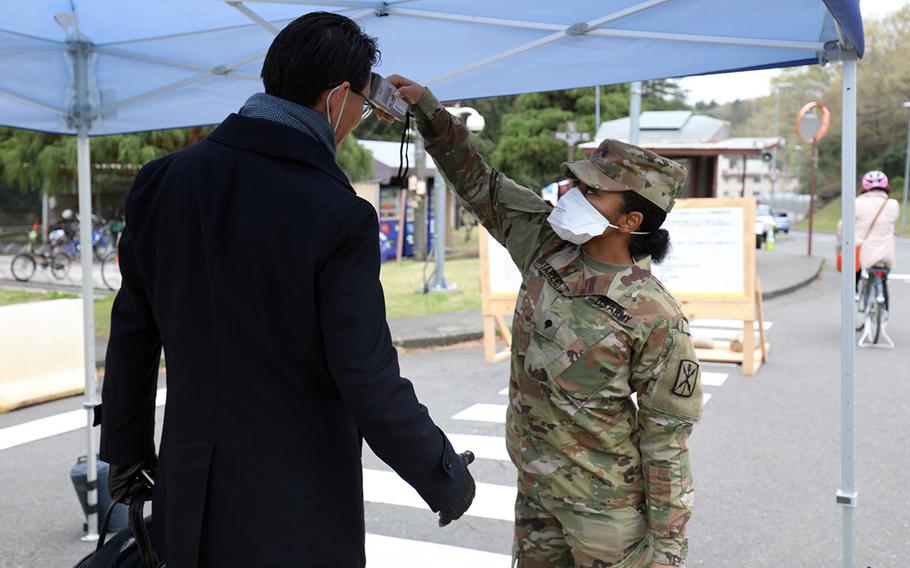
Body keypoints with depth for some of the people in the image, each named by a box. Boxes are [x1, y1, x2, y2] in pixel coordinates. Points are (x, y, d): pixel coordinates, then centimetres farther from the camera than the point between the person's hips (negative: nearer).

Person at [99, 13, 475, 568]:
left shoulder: (164, 180, -3)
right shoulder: (338, 217, -20)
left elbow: (133, 332, 4)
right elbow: (368, 382, -18)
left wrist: (127, 444, 17)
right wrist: (447, 477, -3)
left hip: (190, 496, 5)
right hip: (294, 516, -5)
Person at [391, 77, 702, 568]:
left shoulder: (655, 318, -20)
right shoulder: (548, 247, -5)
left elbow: (666, 435, -15)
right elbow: (480, 185, 2)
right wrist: (427, 110, -6)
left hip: (604, 504, -6)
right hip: (535, 485, 6)